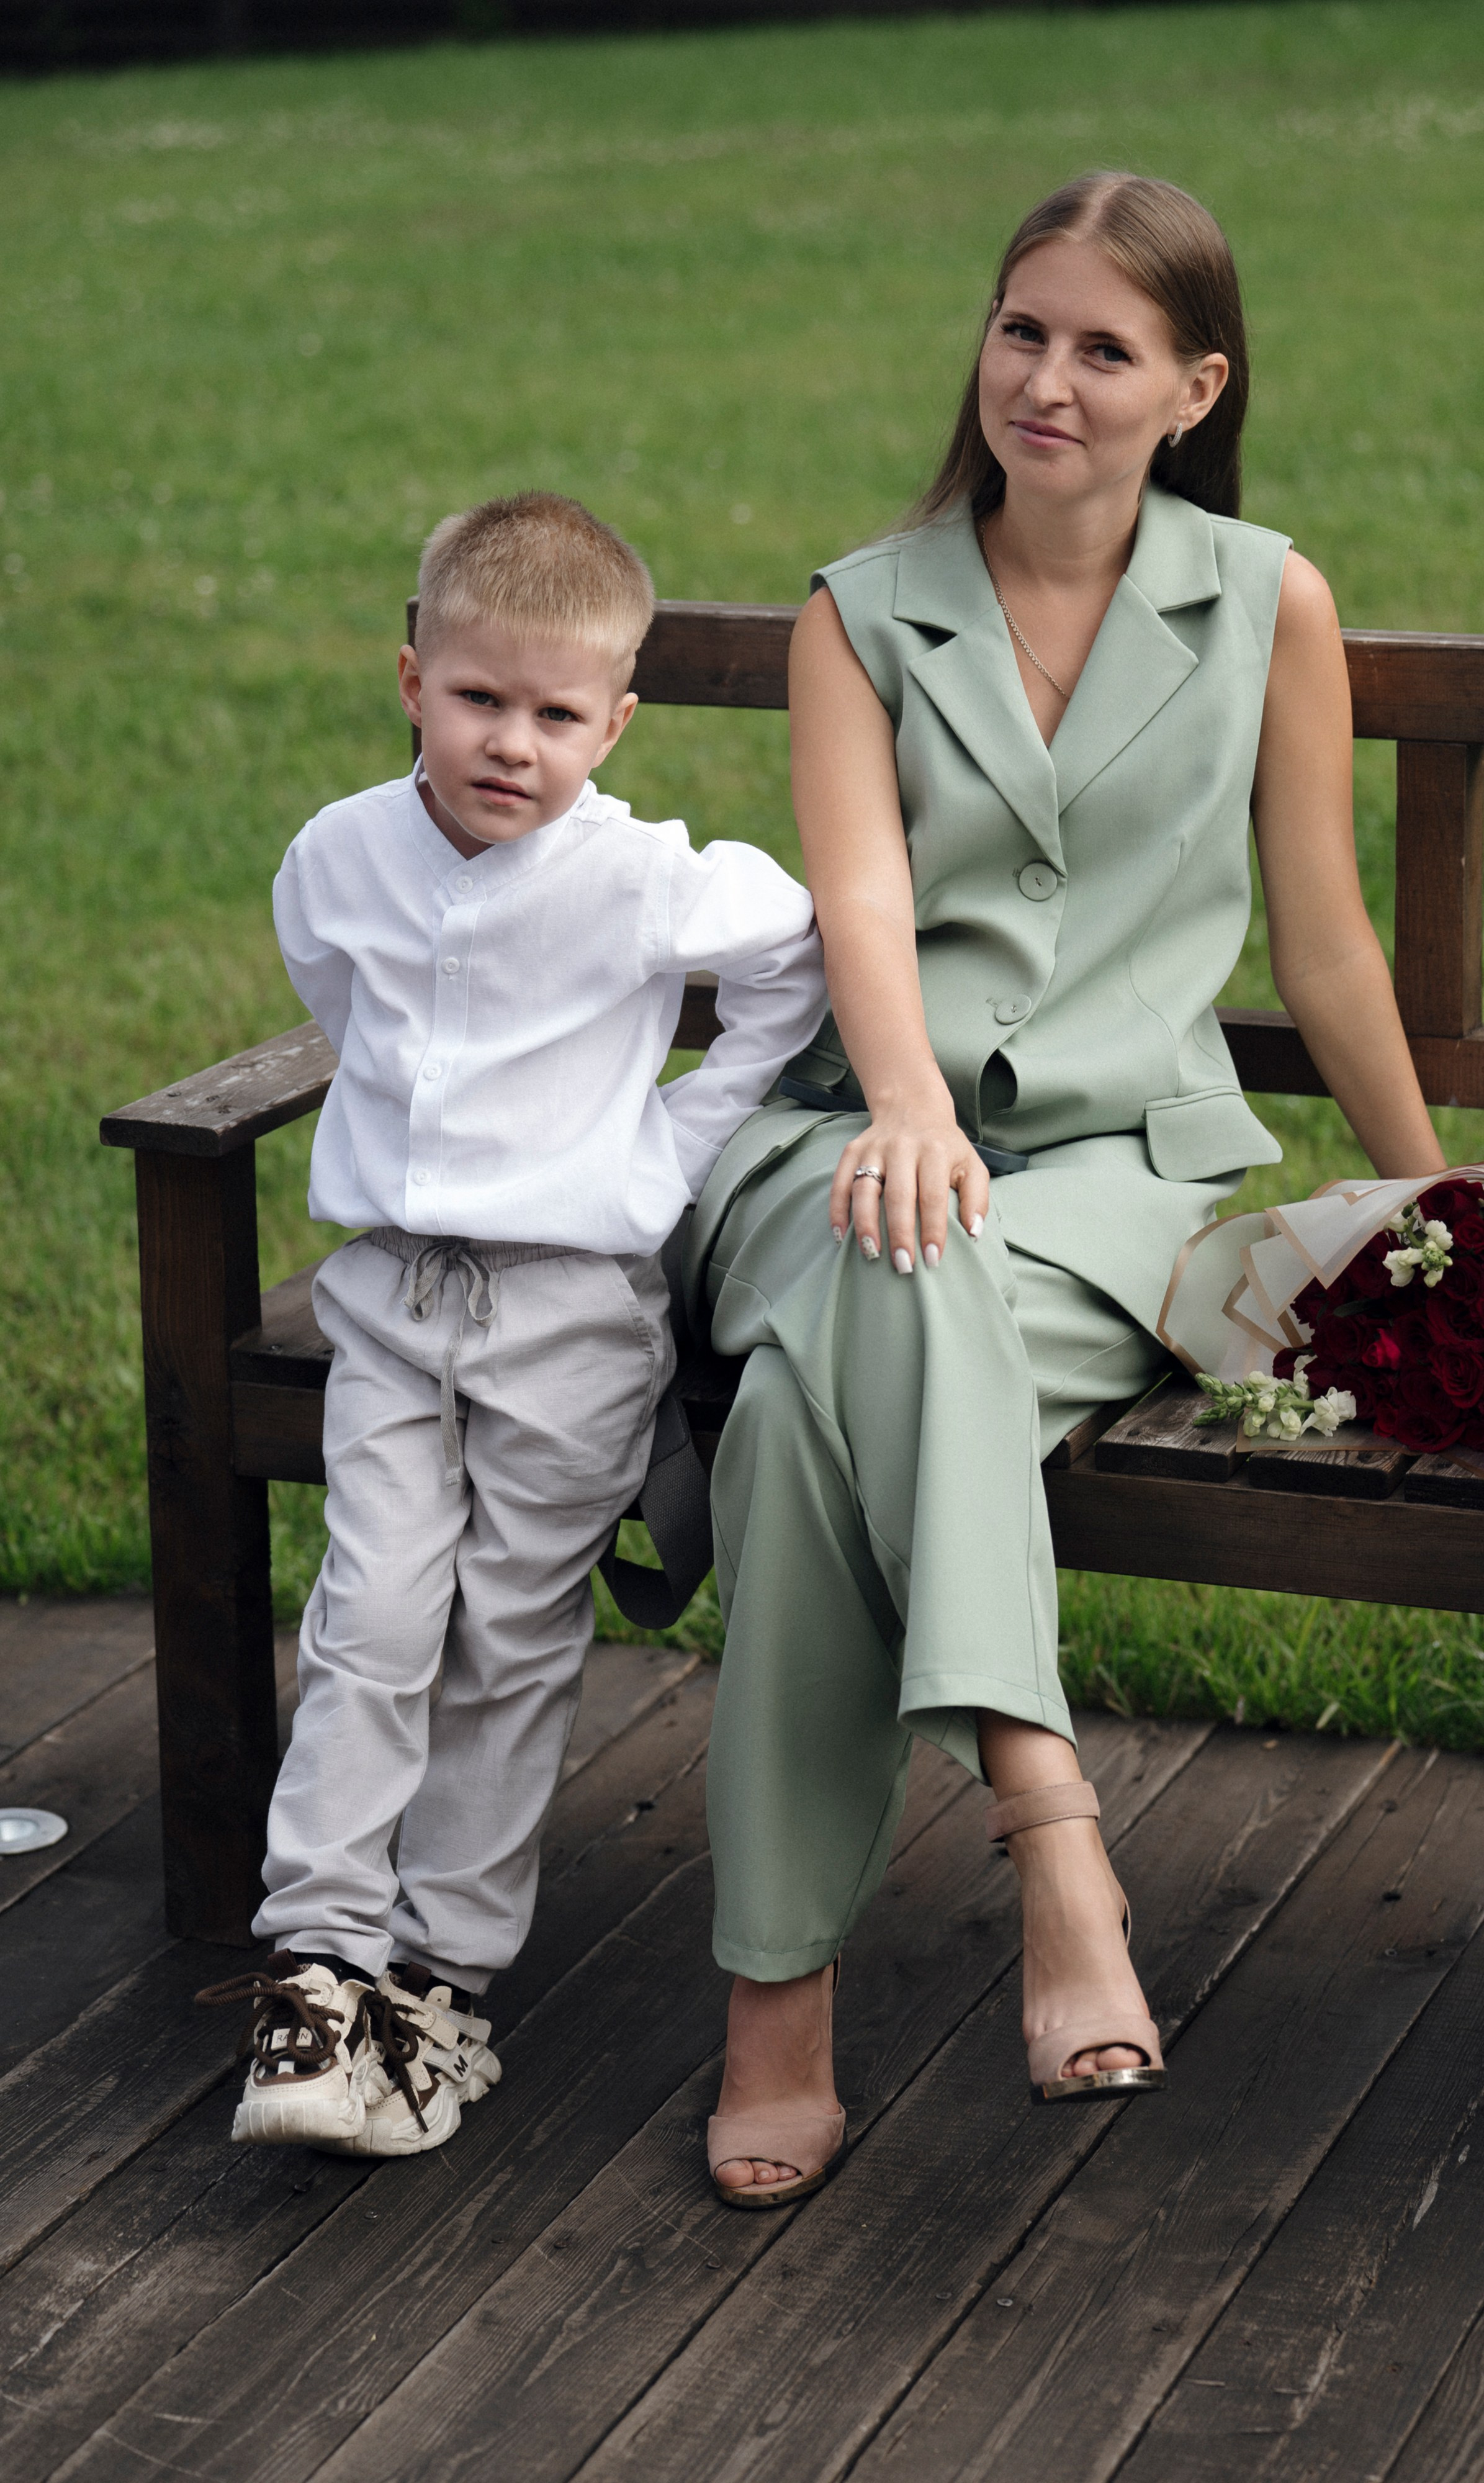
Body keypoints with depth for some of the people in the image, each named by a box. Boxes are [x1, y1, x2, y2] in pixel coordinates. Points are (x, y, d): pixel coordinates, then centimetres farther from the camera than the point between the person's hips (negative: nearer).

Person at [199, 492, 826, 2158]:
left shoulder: (645, 882, -13)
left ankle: (443, 1973, 13)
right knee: (370, 1617, -7)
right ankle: (322, 1959, -3)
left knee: (513, 1645, 4)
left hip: (575, 1299, -2)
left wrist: (676, 1141, 0)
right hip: (389, 1285, 3)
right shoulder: (339, 859, -2)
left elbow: (806, 963, 2)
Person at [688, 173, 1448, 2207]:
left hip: (1123, 1150, -1)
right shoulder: (861, 613, 11)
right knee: (889, 1283, -39)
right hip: (868, 1128, 1)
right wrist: (908, 1104, -25)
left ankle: (784, 2004, -40)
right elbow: (859, 895, -5)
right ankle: (1048, 1832, -47)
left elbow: (1325, 940, 15)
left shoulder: (1268, 606, 10)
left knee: (828, 1385, -35)